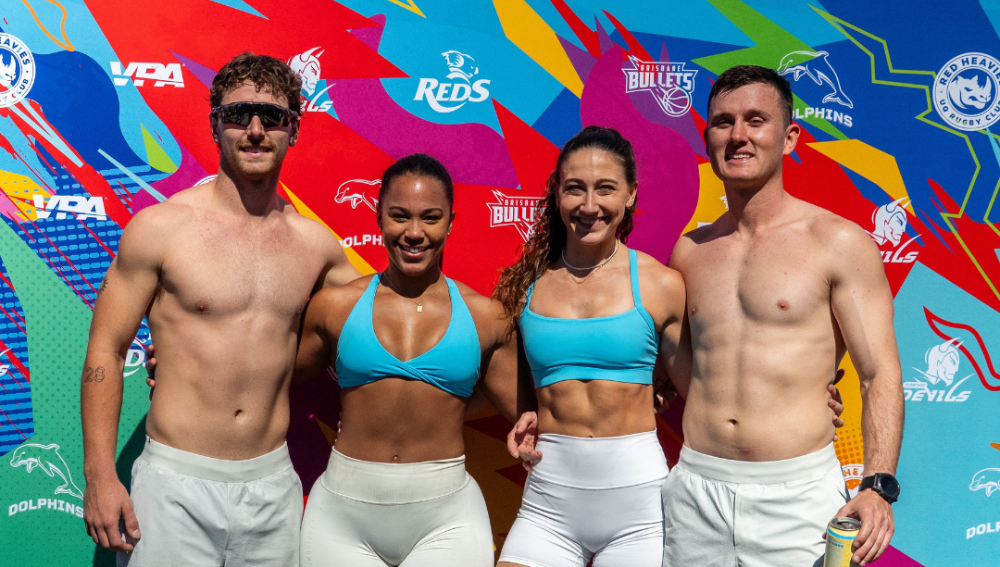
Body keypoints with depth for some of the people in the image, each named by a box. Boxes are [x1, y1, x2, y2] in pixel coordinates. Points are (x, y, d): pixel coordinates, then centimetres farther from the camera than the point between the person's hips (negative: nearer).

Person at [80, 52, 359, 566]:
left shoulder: (315, 243, 3)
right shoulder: (160, 227, -6)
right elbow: (106, 351, -3)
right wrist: (99, 475, -8)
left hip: (273, 483, 3)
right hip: (176, 484, -3)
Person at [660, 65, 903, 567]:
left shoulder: (840, 243, -4)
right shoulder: (689, 251, 7)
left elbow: (881, 373, -7)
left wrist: (878, 487, -17)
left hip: (798, 493, -3)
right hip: (695, 490, 4)